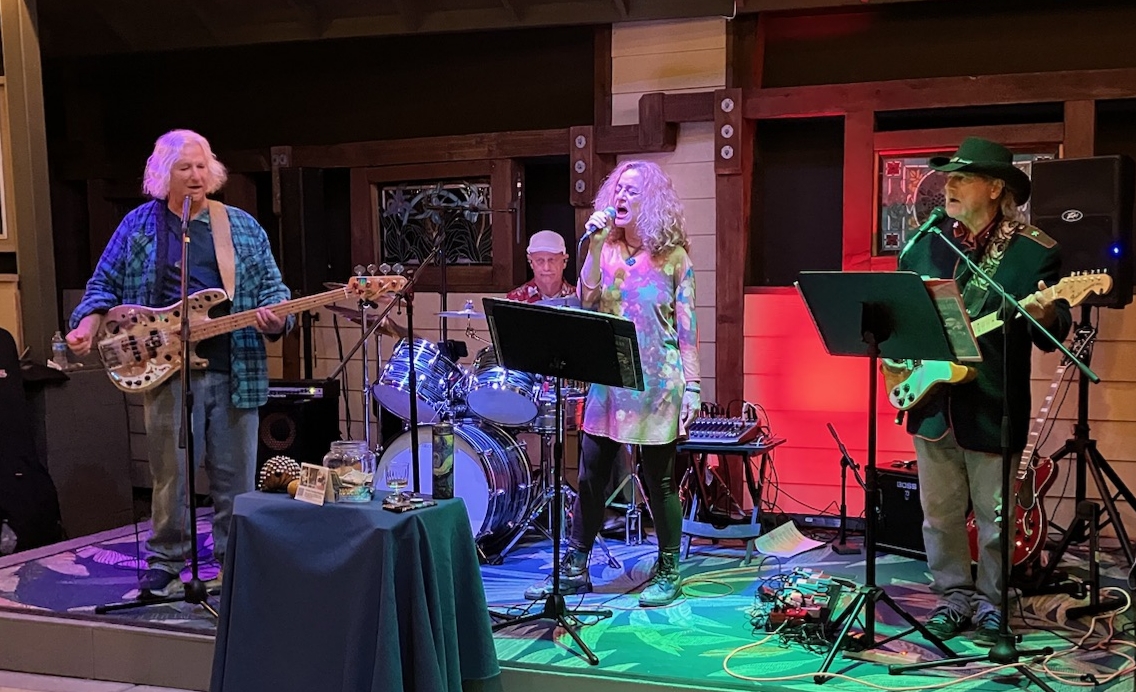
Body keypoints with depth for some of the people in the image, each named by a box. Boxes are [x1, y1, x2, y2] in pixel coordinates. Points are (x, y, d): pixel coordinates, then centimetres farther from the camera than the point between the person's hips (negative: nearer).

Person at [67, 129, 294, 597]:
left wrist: (274, 319, -11)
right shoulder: (139, 225, 8)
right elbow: (105, 286, 11)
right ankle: (165, 565, 19)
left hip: (234, 370, 1)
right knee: (171, 476, 3)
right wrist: (87, 327, -6)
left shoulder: (242, 226, 11)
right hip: (166, 371, -1)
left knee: (236, 477, 6)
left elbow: (272, 287, 9)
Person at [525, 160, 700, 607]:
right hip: (608, 380, 4)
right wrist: (594, 248, -12)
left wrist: (692, 385, -7)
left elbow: (686, 325, -2)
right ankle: (575, 569, 18)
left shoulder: (673, 257, -1)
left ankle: (669, 573, 19)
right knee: (590, 476, 6)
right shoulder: (606, 250, 8)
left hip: (657, 383, -3)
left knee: (658, 479, 4)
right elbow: (587, 304, -5)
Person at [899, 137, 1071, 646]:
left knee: (993, 517, 8)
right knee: (940, 513, 12)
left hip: (992, 407, -4)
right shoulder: (925, 244, 7)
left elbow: (1057, 331, -7)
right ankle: (954, 595, 27)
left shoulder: (1034, 251, -6)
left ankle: (989, 602, 26)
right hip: (932, 401, 4)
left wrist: (1044, 319, -29)